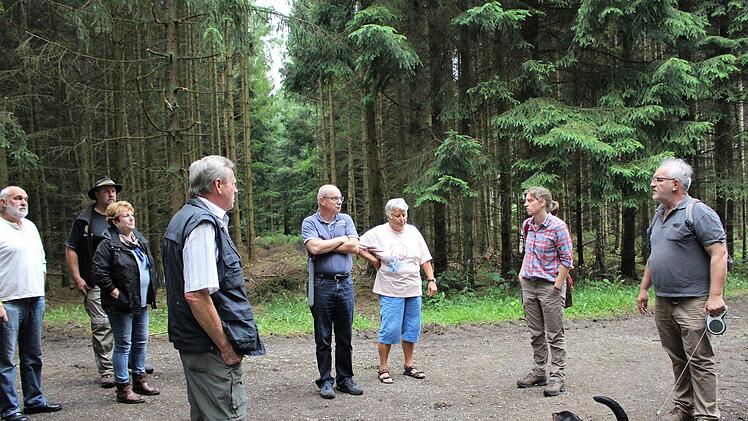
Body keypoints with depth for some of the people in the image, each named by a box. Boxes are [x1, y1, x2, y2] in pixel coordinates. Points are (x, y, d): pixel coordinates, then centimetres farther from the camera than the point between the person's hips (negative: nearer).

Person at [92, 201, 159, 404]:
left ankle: (140, 380, 29)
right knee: (123, 345, 0)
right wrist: (115, 292, -18)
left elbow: (150, 265, 22)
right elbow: (98, 271, -18)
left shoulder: (140, 240, 11)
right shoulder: (108, 244, -13)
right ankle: (123, 388, 8)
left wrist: (152, 290, 14)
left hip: (142, 302, 8)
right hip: (121, 304, -8)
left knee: (141, 342, 15)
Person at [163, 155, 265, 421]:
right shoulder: (204, 224, -19)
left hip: (191, 341, 11)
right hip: (210, 349, -11)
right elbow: (196, 295, -26)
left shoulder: (184, 218, 14)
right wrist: (226, 347, -19)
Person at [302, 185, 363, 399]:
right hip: (322, 285, -3)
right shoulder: (309, 223, 0)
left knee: (345, 336, 9)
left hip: (345, 283, 3)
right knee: (323, 337, 4)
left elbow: (354, 247, -5)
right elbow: (315, 248, -17)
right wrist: (341, 240, -6)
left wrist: (326, 245, -8)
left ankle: (345, 379, 19)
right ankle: (325, 381, 14)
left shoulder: (346, 220, 9)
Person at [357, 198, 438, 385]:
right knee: (389, 329, -6)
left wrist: (431, 280, 4)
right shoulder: (378, 233, -6)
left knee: (411, 329, 10)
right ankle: (383, 368, 6)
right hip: (390, 291, -5)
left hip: (413, 289, 5)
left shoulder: (413, 232, 7)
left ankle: (409, 365, 24)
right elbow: (358, 247, -3)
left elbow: (424, 259, 10)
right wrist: (374, 260, -5)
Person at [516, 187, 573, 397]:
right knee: (536, 333, 14)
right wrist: (522, 272, 10)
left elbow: (566, 260, -12)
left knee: (555, 334, 1)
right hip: (529, 285, 7)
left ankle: (557, 376, 7)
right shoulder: (527, 225, 5)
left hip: (550, 285, -7)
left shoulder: (558, 226, -15)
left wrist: (557, 285, -14)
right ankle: (539, 372, 25)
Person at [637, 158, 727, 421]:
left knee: (699, 360, -3)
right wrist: (644, 288, 20)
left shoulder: (698, 212, -12)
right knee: (678, 359, 15)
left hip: (692, 302, -8)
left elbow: (719, 254, -16)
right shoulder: (659, 214, 15)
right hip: (662, 301, 8)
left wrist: (715, 295, -22)